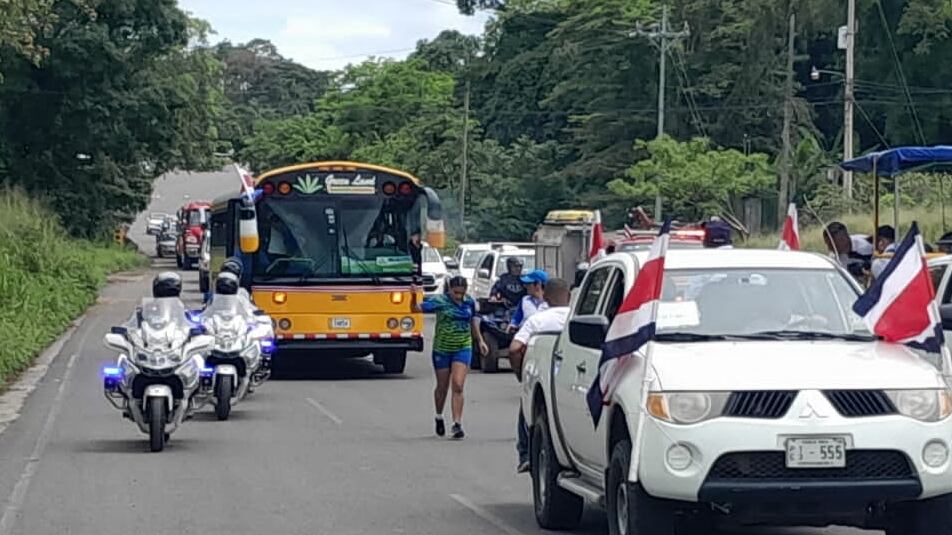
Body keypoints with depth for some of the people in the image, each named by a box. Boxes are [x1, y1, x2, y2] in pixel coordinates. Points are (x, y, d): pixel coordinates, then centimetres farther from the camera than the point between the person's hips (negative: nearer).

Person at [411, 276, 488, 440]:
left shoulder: (469, 302, 1)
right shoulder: (439, 301, -11)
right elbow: (416, 309, -18)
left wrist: (480, 341, 18)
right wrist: (413, 297, -38)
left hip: (463, 349, 1)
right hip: (442, 350, -1)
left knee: (458, 386, -12)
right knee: (442, 387, 13)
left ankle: (457, 424, -14)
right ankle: (439, 417, 38)